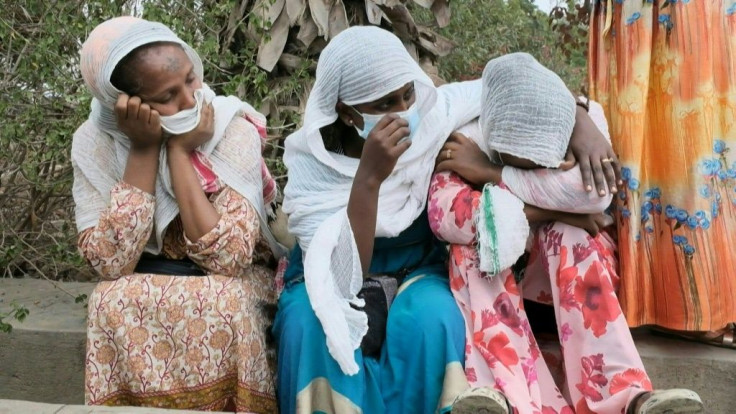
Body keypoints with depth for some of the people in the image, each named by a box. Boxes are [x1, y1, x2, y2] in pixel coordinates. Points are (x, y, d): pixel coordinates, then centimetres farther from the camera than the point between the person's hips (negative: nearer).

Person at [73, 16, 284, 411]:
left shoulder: (233, 129, -18)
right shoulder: (95, 142, -12)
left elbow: (227, 258, -25)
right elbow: (112, 262, -22)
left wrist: (179, 152, -26)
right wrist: (144, 149, -25)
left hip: (229, 286, -1)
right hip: (138, 290, 1)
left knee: (222, 304, -33)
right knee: (114, 304, -30)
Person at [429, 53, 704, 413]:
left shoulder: (585, 116, -19)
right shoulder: (469, 138, -22)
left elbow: (596, 192, -38)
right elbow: (444, 216, -40)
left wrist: (491, 173, -33)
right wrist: (548, 209, -38)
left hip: (565, 269, 1)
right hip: (488, 272, 0)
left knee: (570, 231, -31)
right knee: (471, 243, -32)